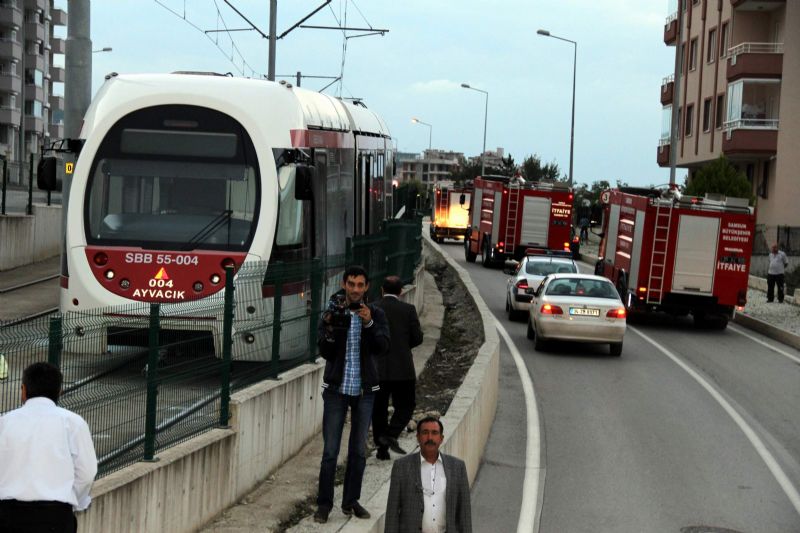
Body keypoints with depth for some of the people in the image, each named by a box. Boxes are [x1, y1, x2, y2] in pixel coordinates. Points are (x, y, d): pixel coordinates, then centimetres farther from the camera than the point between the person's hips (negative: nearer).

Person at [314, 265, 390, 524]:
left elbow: (382, 347, -13)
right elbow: (325, 352, -10)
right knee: (330, 450, -2)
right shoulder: (331, 313, -2)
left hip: (364, 390, 2)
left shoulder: (376, 314, 1)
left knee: (358, 450, 9)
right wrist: (331, 327, -26)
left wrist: (369, 323, -28)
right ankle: (324, 503, 4)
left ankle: (351, 501, 19)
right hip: (336, 388, -1)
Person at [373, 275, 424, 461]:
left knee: (378, 409, 10)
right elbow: (417, 338, -2)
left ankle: (382, 448, 9)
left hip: (376, 368, 2)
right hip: (402, 368, -2)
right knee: (406, 405, 11)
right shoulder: (408, 310, -5)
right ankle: (391, 435, -10)